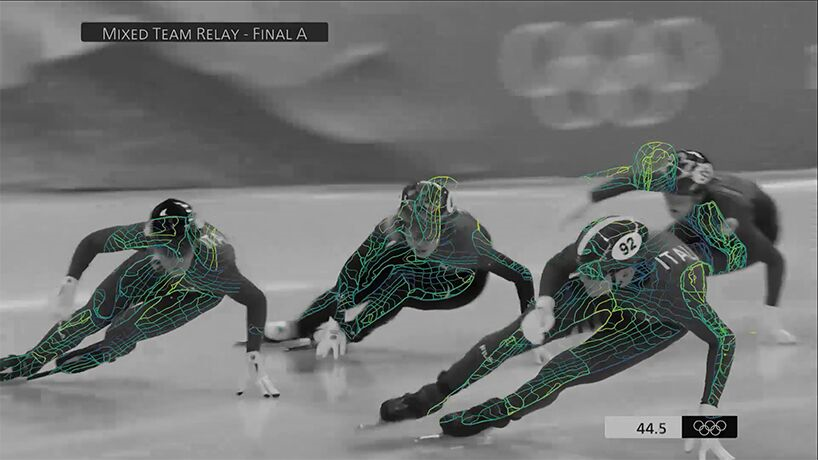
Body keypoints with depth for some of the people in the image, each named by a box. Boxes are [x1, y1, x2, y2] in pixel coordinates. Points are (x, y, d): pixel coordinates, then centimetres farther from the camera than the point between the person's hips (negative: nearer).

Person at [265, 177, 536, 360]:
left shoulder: (464, 235, -43)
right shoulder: (392, 229, -34)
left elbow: (522, 275, -36)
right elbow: (351, 271, -28)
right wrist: (338, 321, -34)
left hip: (464, 281, -3)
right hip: (423, 269, 3)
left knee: (402, 282, -30)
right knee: (359, 280, -19)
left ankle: (349, 334, -17)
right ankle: (301, 327, -6)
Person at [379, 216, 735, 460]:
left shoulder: (675, 286, -45)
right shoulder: (598, 241, -34)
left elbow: (723, 340, -33)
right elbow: (556, 266, -12)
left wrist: (706, 415, -37)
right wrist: (543, 307, -31)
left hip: (654, 322, -3)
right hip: (614, 292, 3)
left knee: (567, 369, -18)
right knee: (520, 335, -11)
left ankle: (493, 416, 6)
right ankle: (430, 398, 2)